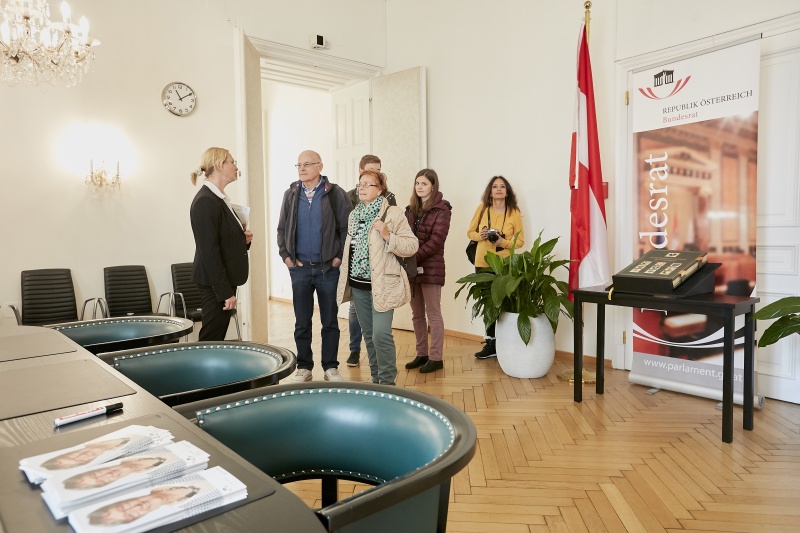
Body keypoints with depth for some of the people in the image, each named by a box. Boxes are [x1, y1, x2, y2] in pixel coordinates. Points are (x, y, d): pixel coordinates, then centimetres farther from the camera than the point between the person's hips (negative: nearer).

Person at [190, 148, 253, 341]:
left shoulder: (220, 199, 13)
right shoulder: (206, 201, -16)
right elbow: (209, 251, -20)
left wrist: (244, 239, 2)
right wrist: (225, 292, -20)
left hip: (225, 280, 9)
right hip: (215, 284, -9)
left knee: (218, 338, 14)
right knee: (211, 339, -3)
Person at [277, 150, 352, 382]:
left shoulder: (336, 193, -4)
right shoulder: (291, 194, 6)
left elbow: (347, 227, -3)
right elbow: (281, 229, 11)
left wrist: (340, 256, -8)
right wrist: (285, 255, 1)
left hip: (328, 267, -2)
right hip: (299, 268, 3)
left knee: (330, 321, 7)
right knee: (302, 322, 9)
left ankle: (331, 367, 19)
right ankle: (304, 367, 22)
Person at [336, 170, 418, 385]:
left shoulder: (392, 213, -8)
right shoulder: (354, 215, 13)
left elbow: (412, 245, -11)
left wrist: (388, 236, -23)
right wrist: (347, 271, 17)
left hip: (382, 284, -7)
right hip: (358, 284, 7)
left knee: (381, 334, -13)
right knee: (369, 334, 14)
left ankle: (388, 382, 4)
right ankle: (376, 378, 28)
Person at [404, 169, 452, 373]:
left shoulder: (442, 210, -6)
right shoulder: (411, 210, 14)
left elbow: (435, 241, -14)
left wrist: (413, 257, -17)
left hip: (431, 268, -6)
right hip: (412, 268, 7)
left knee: (433, 314, 1)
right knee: (417, 314, 12)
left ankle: (435, 358, 9)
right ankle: (421, 354, 23)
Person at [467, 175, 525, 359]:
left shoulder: (514, 212, -2)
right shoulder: (482, 208, 2)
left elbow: (520, 240, 1)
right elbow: (470, 232, 9)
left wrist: (504, 242, -17)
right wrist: (480, 236, -12)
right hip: (483, 263, 2)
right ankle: (491, 343, 20)